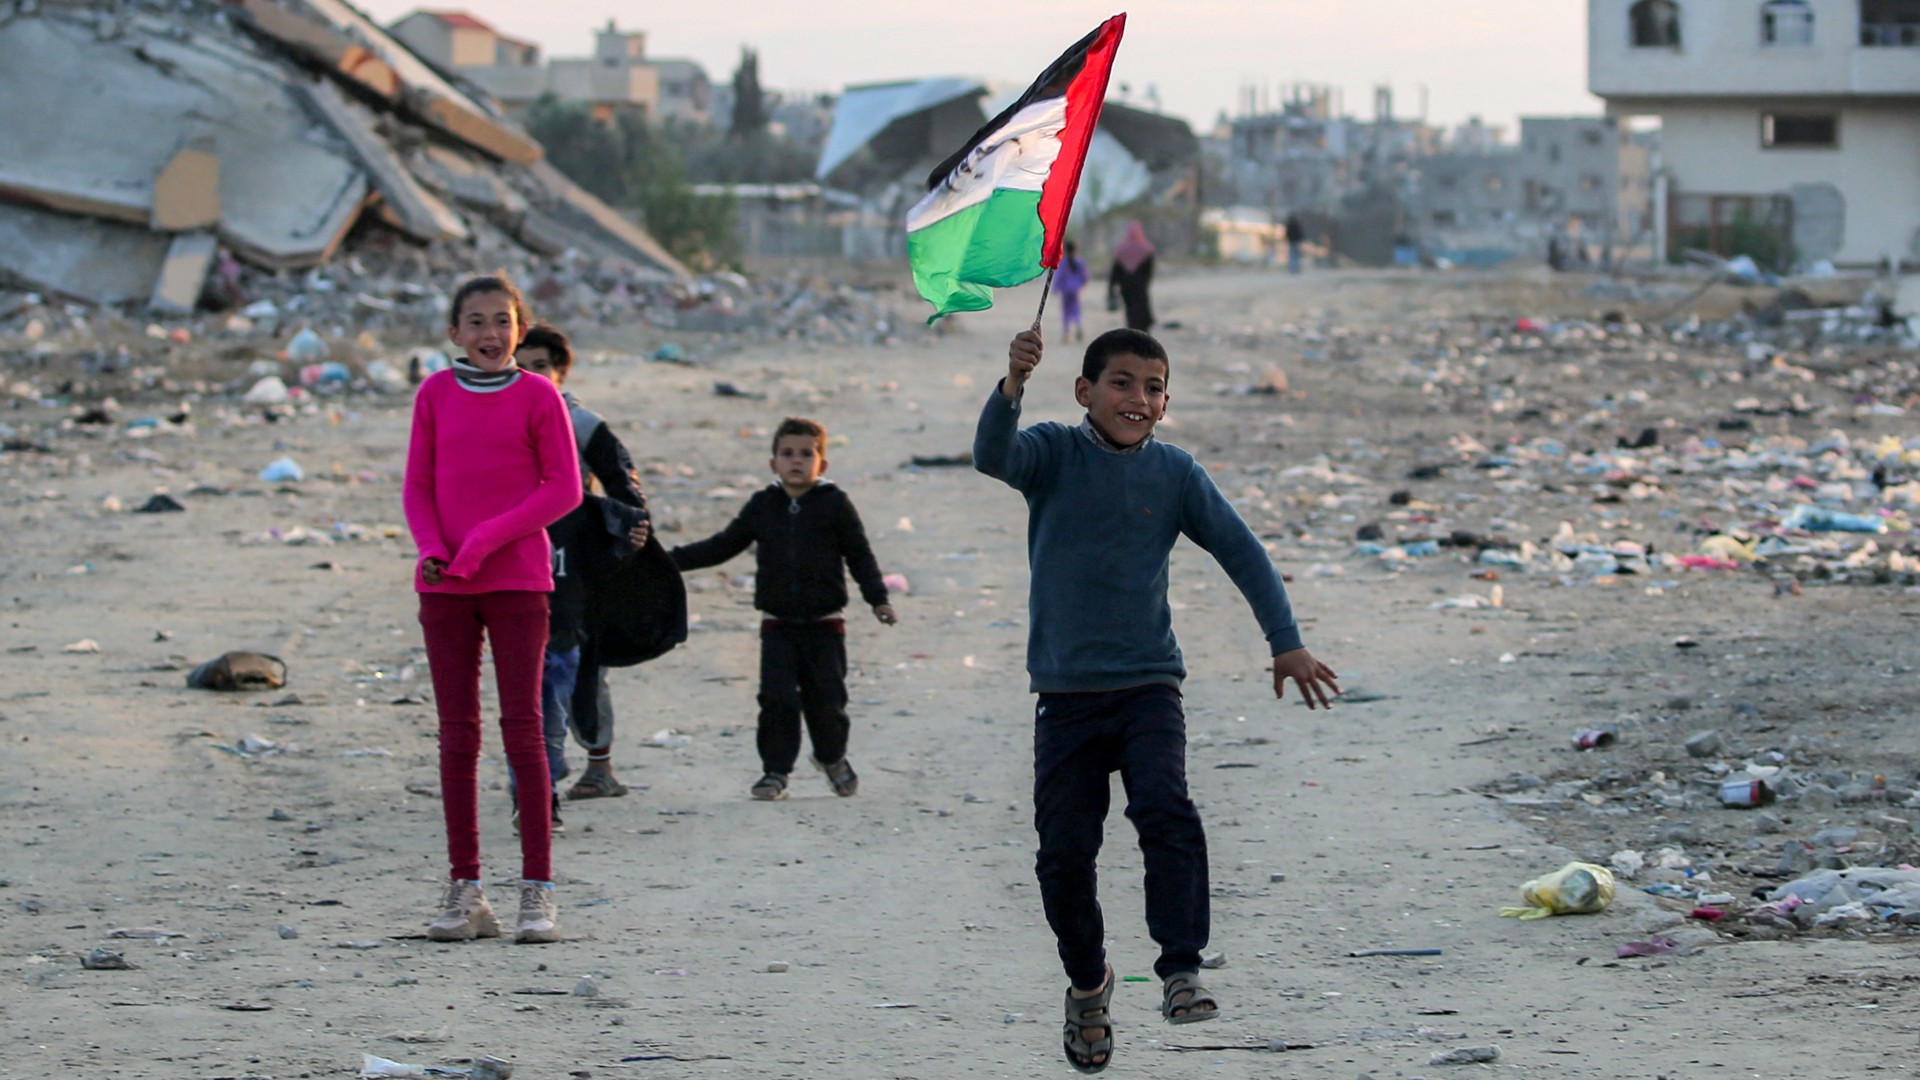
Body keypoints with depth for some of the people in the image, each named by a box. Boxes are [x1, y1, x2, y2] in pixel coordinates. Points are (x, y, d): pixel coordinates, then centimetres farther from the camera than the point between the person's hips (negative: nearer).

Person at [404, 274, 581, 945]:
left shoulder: (538, 397, -1)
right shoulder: (435, 395, 7)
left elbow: (564, 489, -4)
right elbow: (418, 486, 9)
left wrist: (489, 538, -13)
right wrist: (430, 548, -9)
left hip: (517, 581, -3)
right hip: (445, 586, 3)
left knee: (522, 729, -5)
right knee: (457, 736, 4)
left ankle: (538, 891, -2)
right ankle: (465, 891, 8)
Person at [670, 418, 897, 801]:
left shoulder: (835, 504, -1)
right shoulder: (763, 506, 6)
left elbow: (860, 555, 2)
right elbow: (724, 545, 14)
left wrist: (878, 599, -8)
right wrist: (672, 560, 9)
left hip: (825, 626, -2)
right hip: (778, 626, 2)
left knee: (826, 700, 4)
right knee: (777, 699, -8)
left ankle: (832, 757, 31)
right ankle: (775, 770, 4)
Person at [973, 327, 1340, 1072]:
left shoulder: (1175, 473, 2)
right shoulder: (1055, 453, -2)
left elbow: (1240, 551, 7)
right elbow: (992, 457, -23)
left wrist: (1286, 642, 0)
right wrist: (1012, 387, -42)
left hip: (1148, 685, 0)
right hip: (1067, 693, 0)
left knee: (1165, 809, -25)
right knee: (1064, 851, 1)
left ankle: (1181, 970, -20)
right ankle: (1088, 982, 25)